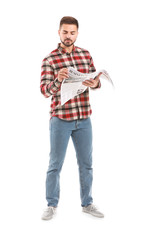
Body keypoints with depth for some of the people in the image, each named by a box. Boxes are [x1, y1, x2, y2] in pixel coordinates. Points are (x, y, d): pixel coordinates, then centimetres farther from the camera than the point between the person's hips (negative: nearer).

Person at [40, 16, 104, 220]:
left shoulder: (86, 55, 7)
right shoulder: (49, 60, -6)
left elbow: (96, 80, 9)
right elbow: (44, 90, -12)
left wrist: (95, 83, -15)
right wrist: (57, 81, -32)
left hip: (84, 119, 4)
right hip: (60, 119, -4)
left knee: (86, 163, 12)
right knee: (55, 164, 5)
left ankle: (87, 203, 26)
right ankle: (52, 205, 20)